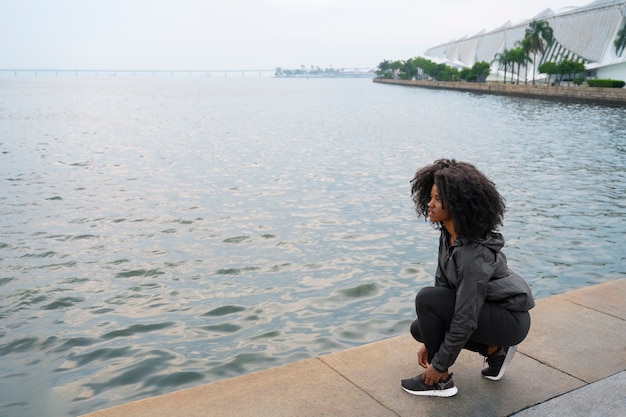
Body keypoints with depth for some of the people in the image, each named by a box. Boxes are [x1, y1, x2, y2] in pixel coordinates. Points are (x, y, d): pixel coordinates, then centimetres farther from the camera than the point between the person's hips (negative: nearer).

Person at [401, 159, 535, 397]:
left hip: (511, 319, -9)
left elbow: (465, 319, -27)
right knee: (419, 328, 7)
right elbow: (442, 285, 3)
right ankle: (495, 349, 14)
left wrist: (439, 365, -17)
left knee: (426, 299, -23)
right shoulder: (448, 235, -5)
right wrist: (429, 342, 5)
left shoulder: (473, 254, -31)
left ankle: (442, 380, -6)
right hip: (489, 309, 9)